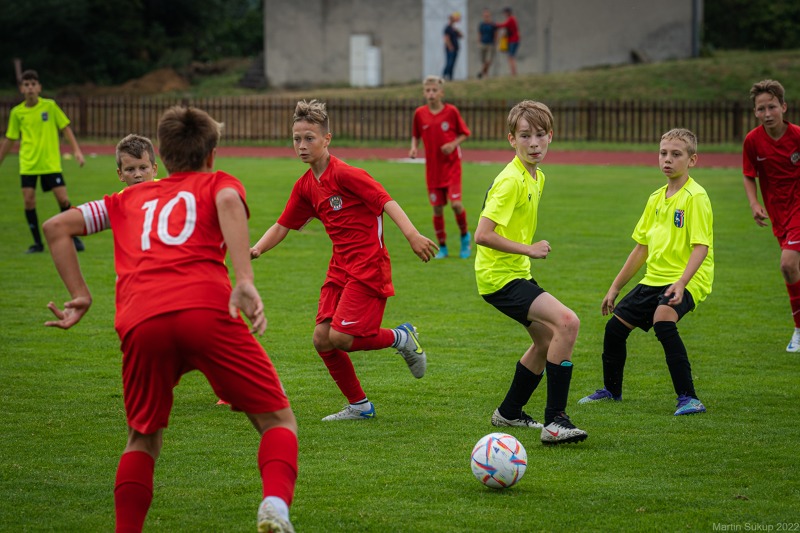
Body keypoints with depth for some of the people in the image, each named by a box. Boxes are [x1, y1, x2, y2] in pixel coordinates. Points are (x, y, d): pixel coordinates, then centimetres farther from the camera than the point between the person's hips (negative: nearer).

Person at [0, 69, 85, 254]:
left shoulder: (50, 106, -2)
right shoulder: (17, 112, 3)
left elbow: (65, 127, 2)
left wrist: (76, 150, -6)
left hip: (51, 163, -1)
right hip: (28, 164, 1)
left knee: (63, 199, -7)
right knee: (29, 201, -6)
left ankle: (73, 237, 12)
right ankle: (37, 242, 6)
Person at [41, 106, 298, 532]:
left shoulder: (131, 199, 34)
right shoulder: (217, 182, 24)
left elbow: (56, 227, 29)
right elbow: (228, 201, -2)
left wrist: (80, 295, 29)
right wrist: (244, 282, -12)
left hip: (139, 323, 3)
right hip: (206, 309, -3)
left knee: (143, 440, 23)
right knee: (277, 419, 6)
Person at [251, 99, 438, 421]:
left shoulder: (345, 174, -14)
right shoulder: (305, 187, 10)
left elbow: (386, 201, -21)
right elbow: (282, 227, 15)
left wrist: (412, 235, -35)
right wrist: (255, 250, -4)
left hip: (369, 267, -8)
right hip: (340, 268, 8)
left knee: (340, 338, -16)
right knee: (322, 338, -1)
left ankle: (401, 338, 11)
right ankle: (358, 406, 14)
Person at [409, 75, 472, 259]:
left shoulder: (451, 111, -7)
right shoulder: (420, 113, 0)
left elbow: (464, 133, 3)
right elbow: (416, 135, 13)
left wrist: (453, 144, -14)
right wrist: (414, 147, -6)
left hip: (451, 165, -2)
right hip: (432, 167, 2)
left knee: (455, 203, -14)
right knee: (437, 208, 4)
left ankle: (465, 236, 14)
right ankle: (442, 247, 17)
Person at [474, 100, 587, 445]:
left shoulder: (537, 177, 10)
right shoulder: (511, 181, -20)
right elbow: (482, 235, -26)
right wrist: (530, 250, -20)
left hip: (517, 273, 10)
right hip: (500, 277, -10)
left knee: (547, 339, 24)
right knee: (567, 322, -25)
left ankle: (509, 413, 41)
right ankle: (555, 422, -25)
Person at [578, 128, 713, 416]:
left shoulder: (695, 197, -12)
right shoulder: (656, 199, 12)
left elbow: (701, 246, -20)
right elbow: (642, 246, 19)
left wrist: (681, 282, -33)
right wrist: (615, 287, 20)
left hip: (687, 279, -8)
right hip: (654, 279, 8)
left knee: (663, 320, -33)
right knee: (615, 326, 11)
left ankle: (688, 398, -31)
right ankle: (611, 390, 35)